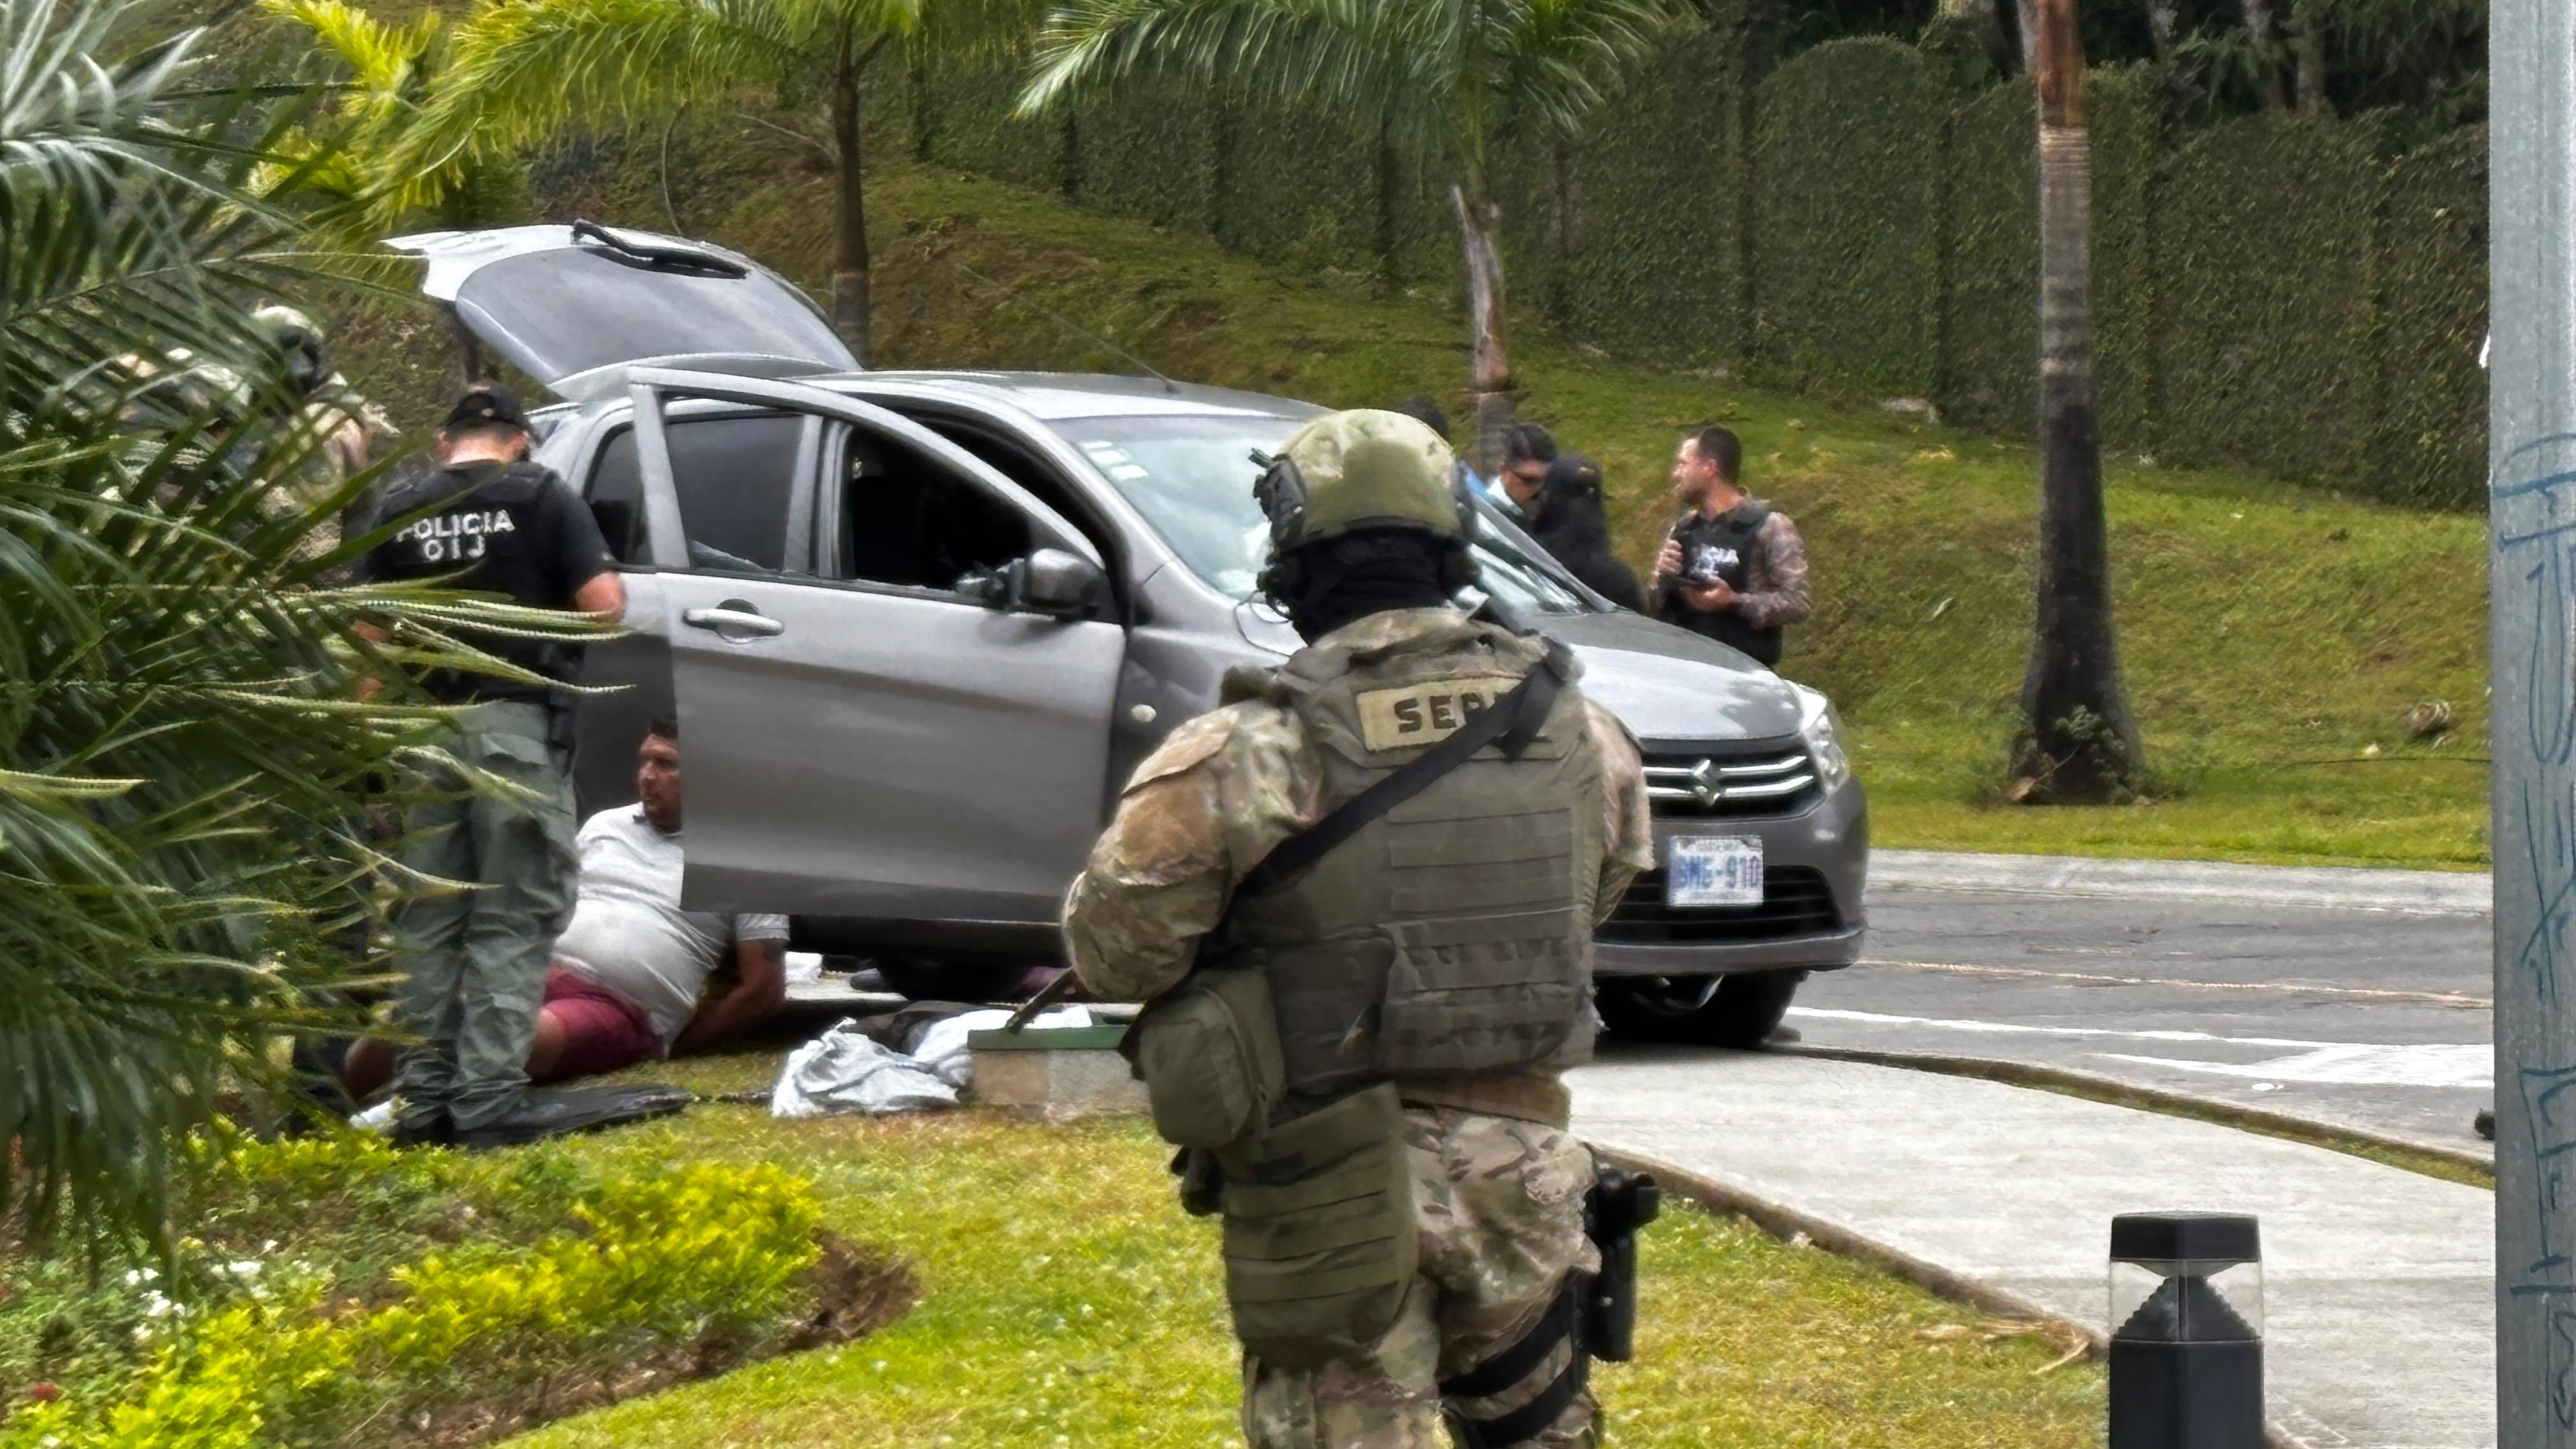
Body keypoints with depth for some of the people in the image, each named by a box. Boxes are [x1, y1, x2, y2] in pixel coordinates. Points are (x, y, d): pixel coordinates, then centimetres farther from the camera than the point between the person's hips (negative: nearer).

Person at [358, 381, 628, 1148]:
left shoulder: (399, 510, 9)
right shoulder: (541, 500, -2)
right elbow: (604, 606, -8)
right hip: (517, 722, -4)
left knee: (428, 922, 10)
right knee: (512, 920, -1)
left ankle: (424, 1098, 10)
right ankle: (491, 1097, -8)